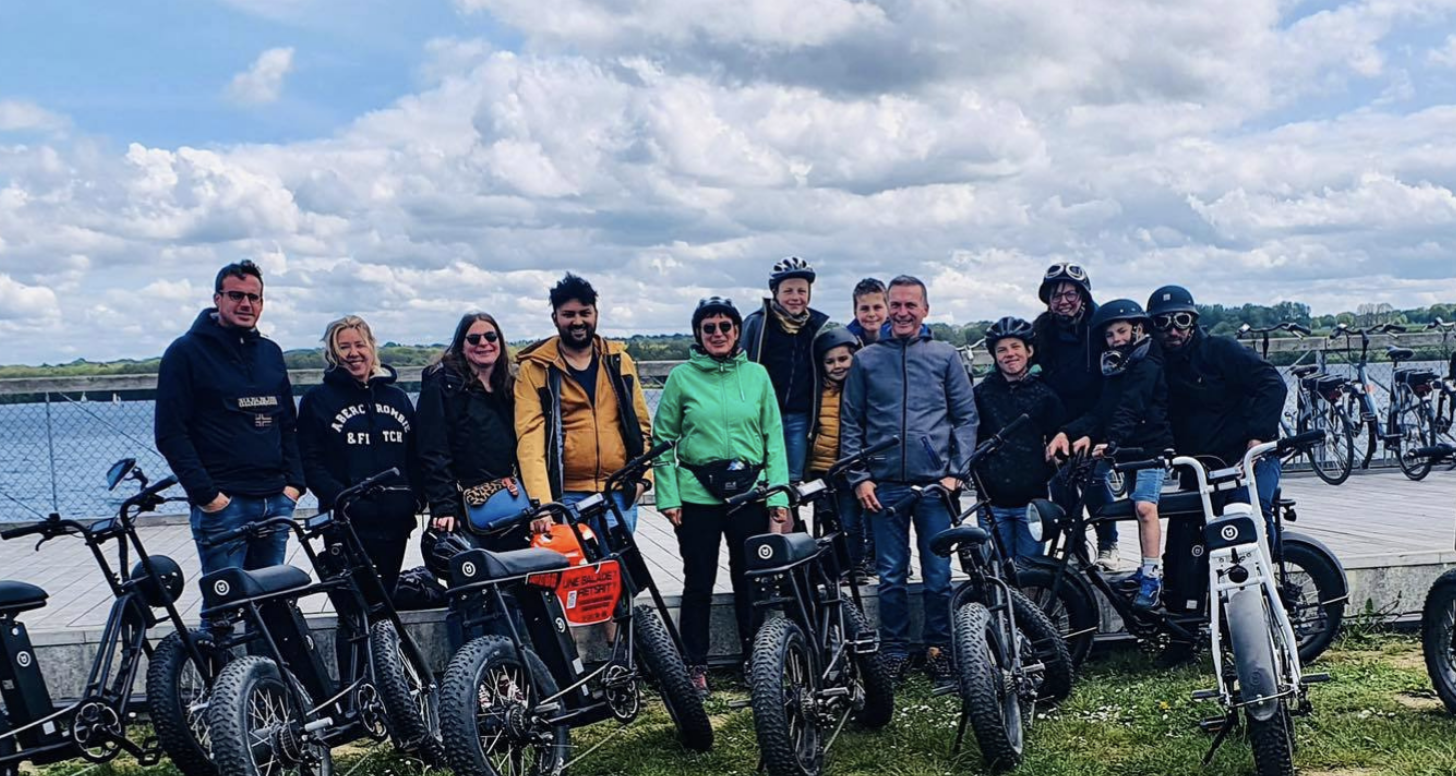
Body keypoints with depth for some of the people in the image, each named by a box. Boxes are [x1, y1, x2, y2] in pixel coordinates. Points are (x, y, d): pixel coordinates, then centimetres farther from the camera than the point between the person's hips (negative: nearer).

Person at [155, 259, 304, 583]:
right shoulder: (186, 352, -2)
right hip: (222, 505, -6)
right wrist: (206, 494, -14)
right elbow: (170, 434, -8)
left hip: (277, 502, 6)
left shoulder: (270, 352, 16)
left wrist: (294, 482, 6)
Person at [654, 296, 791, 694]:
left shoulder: (756, 375, 6)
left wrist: (779, 494, -1)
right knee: (699, 582, 4)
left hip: (750, 490, 1)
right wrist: (667, 496, -4)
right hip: (697, 493, -1)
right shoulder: (682, 377, 2)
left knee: (750, 579, 4)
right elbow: (663, 439, 4)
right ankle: (695, 667, 15)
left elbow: (774, 437, 7)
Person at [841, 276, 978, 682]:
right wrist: (859, 477, 0)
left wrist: (955, 472, -3)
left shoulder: (945, 356, 7)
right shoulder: (865, 360, 8)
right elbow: (850, 423, 8)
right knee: (890, 575, 5)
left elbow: (966, 417, 6)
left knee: (938, 574, 2)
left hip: (935, 483, 0)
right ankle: (894, 651, 15)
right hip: (884, 486, 1)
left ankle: (938, 649, 16)